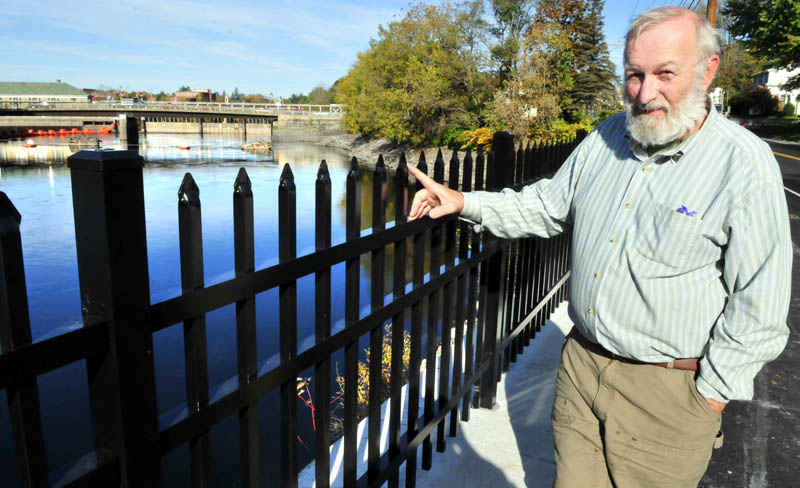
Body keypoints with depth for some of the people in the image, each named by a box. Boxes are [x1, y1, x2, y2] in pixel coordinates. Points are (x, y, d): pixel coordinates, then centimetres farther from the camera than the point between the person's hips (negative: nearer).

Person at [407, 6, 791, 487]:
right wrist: (465, 202, 1)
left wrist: (711, 394, -10)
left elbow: (759, 310, -13)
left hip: (666, 393, -4)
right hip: (581, 363, 5)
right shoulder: (606, 137, 2)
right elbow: (546, 206, 11)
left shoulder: (746, 165, -15)